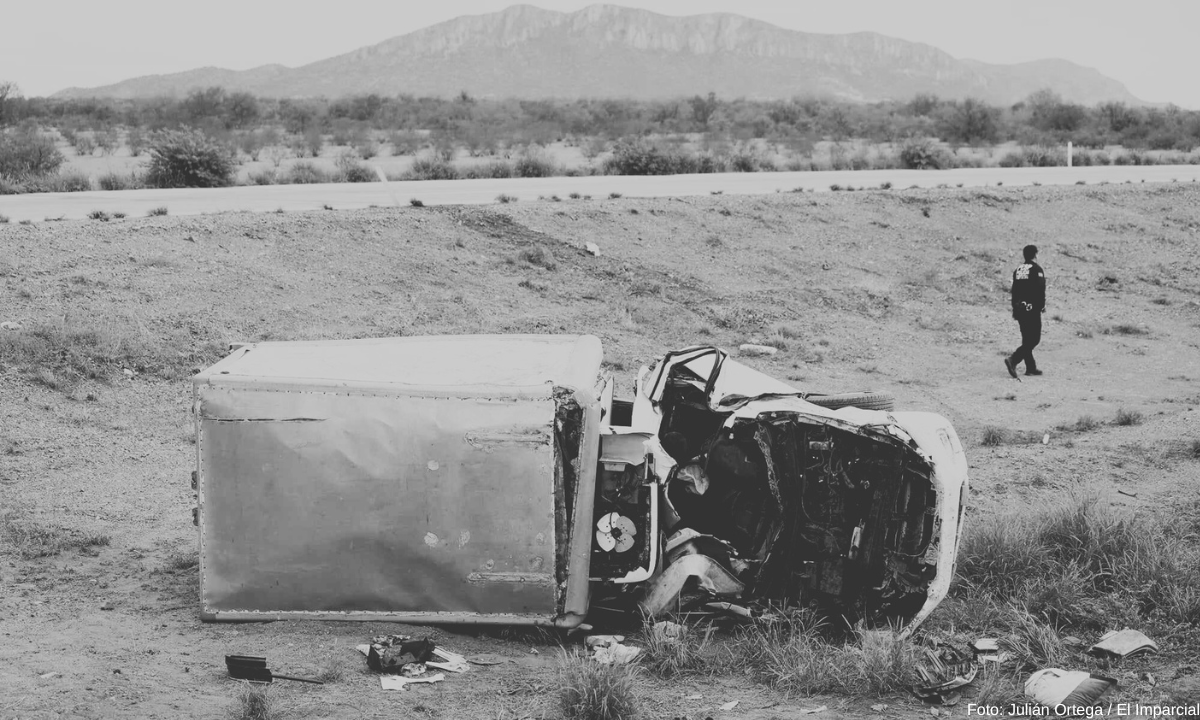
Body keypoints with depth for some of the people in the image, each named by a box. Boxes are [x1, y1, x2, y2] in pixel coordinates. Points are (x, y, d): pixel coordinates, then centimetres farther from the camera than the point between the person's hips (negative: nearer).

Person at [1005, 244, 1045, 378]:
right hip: (1032, 308, -7)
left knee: (1027, 339, 14)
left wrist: (1015, 309, 18)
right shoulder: (1036, 269, -8)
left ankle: (1031, 367, 15)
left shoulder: (1018, 269, 12)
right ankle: (1013, 360, -22)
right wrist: (1042, 305, -3)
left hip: (1019, 308, 7)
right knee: (1034, 339, -6)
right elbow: (1040, 289, -14)